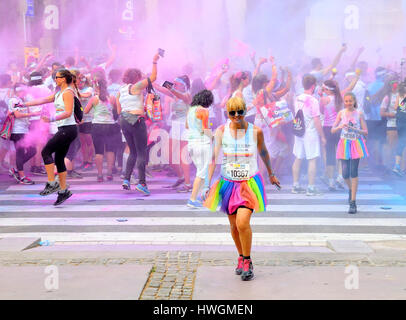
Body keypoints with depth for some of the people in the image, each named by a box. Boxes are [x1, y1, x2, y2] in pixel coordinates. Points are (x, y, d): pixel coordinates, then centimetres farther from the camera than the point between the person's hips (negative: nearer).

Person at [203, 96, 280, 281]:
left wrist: (271, 174, 24)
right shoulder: (221, 131, -6)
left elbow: (263, 152, 12)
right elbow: (213, 157, -10)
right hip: (229, 184, 2)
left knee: (242, 223, -17)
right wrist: (208, 184, -18)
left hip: (250, 183, -2)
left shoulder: (255, 131, -5)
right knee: (234, 225, 13)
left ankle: (247, 261, 4)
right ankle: (241, 257, 38)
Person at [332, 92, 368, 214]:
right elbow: (332, 130, 1)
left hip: (356, 144, -2)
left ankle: (353, 202, -2)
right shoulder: (341, 113, 3)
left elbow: (365, 131, -3)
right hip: (344, 144, 2)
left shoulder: (359, 114, -1)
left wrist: (354, 129, -20)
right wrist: (340, 126, -19)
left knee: (353, 172, -6)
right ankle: (351, 189, 34)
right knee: (345, 174, 0)